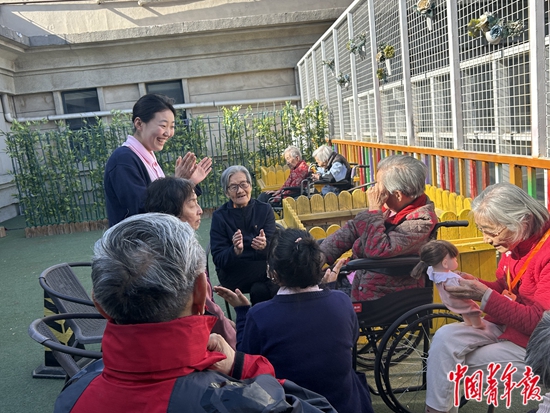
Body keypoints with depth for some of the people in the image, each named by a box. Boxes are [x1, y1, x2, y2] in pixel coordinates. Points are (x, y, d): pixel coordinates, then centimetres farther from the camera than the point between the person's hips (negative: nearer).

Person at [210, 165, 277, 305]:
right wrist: (235, 251, -29)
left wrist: (264, 246, -32)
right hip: (232, 275, -2)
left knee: (259, 290, -31)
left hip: (263, 266, 2)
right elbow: (218, 259, -8)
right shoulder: (219, 216, -1)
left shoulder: (265, 210, 3)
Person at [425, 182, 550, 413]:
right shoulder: (516, 242, -1)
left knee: (454, 366, -13)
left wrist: (485, 297, -29)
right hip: (503, 326, 7)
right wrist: (474, 284, -8)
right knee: (445, 337, -14)